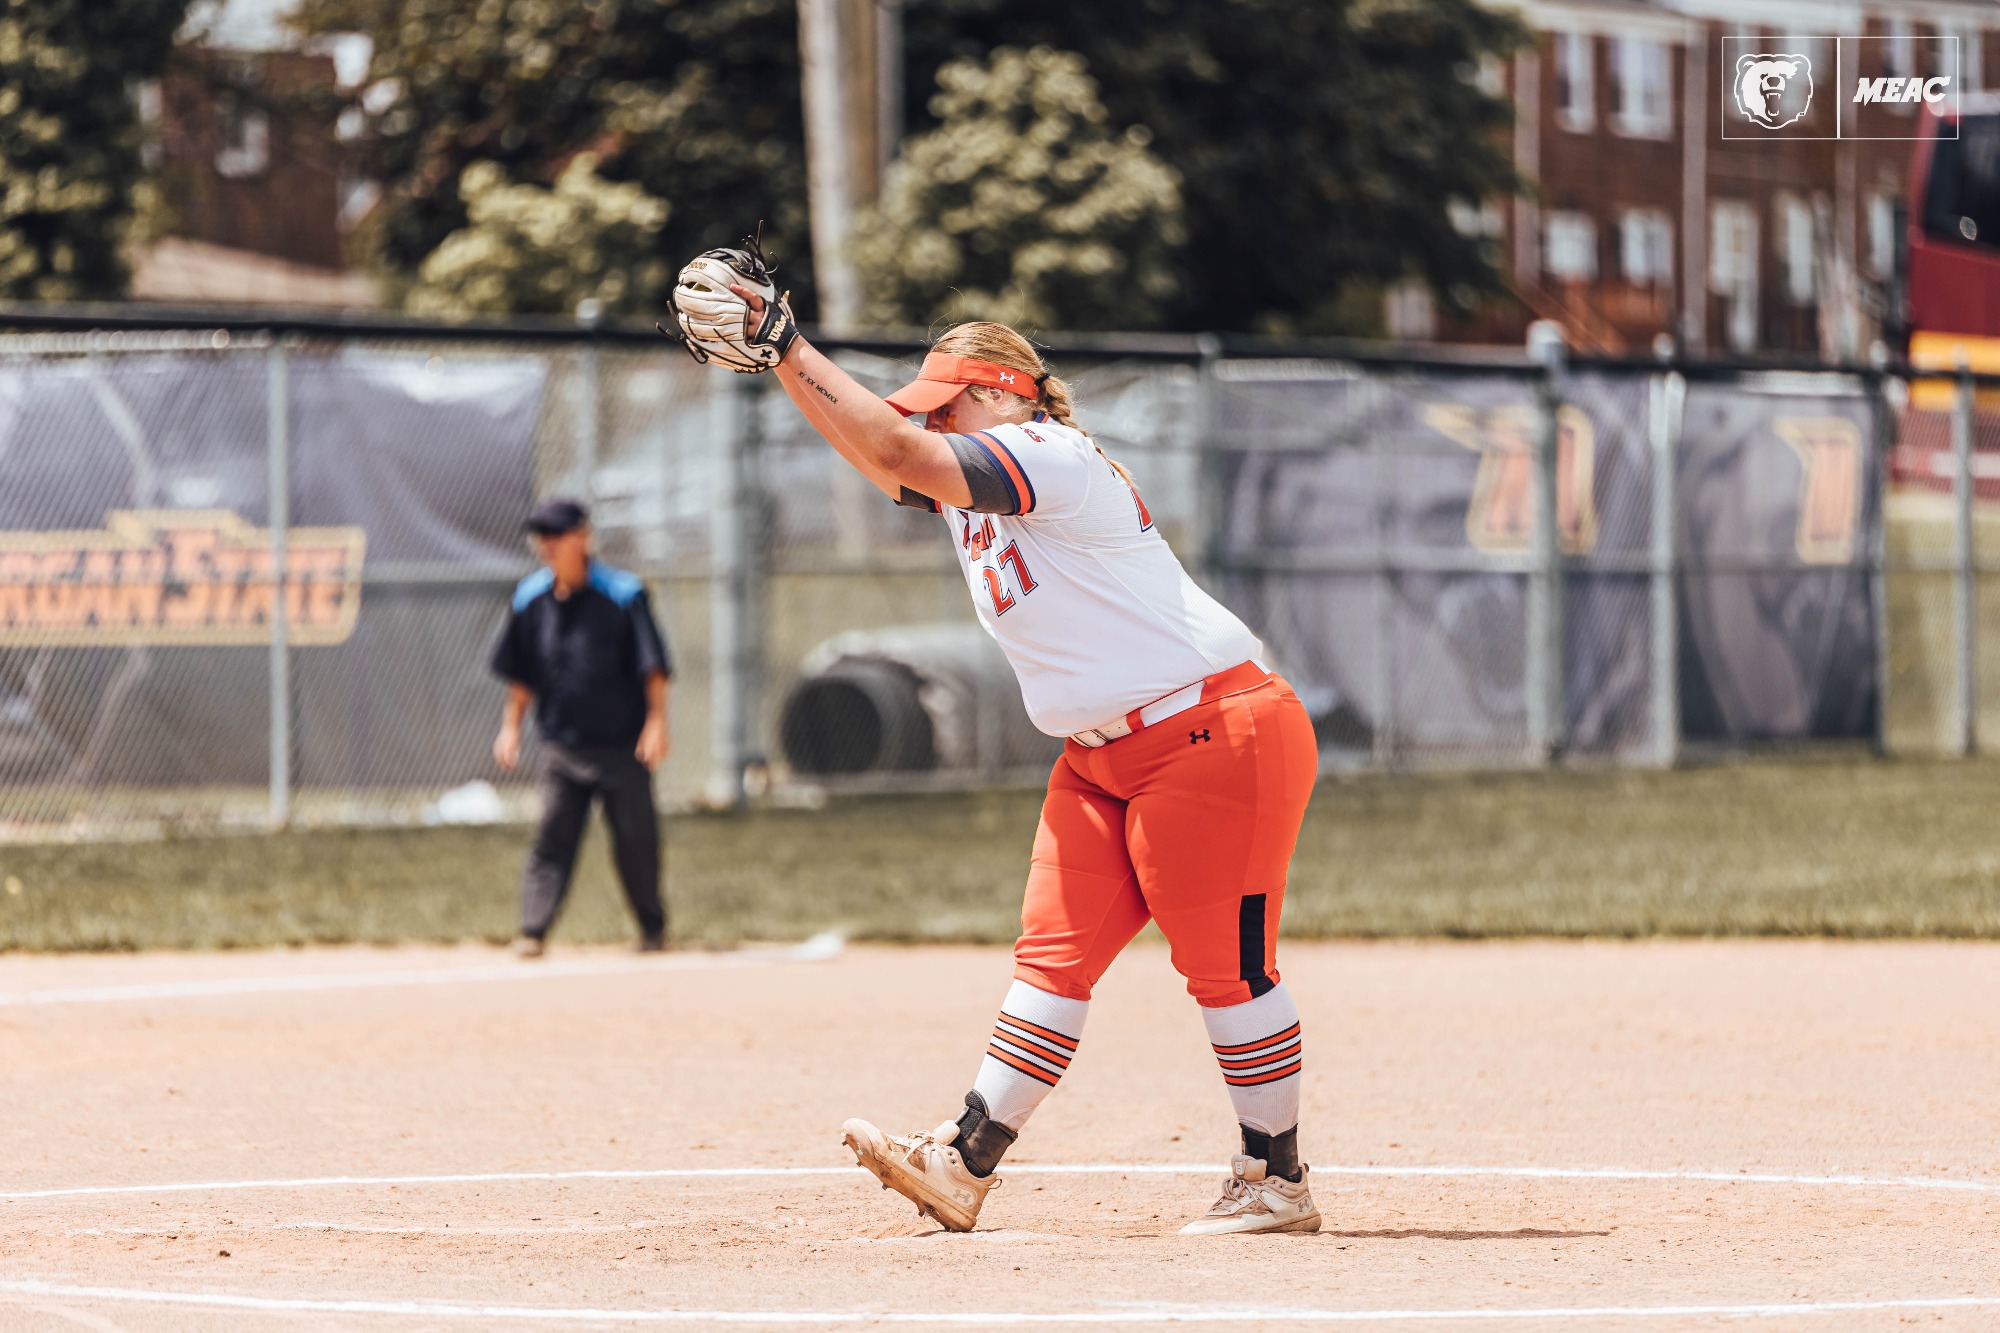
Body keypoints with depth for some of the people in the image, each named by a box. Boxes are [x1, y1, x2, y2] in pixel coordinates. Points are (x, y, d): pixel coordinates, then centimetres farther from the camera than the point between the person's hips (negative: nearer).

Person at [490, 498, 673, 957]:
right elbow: (520, 675, 15)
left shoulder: (622, 594, -9)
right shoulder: (530, 598, 5)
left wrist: (656, 722, -16)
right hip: (561, 744, 3)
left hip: (622, 745, -3)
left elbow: (653, 667, -9)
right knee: (552, 834, -8)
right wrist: (511, 726, 10)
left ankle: (652, 926, 21)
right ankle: (533, 931, -12)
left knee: (635, 836, 4)